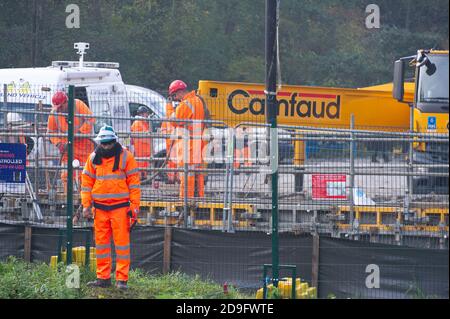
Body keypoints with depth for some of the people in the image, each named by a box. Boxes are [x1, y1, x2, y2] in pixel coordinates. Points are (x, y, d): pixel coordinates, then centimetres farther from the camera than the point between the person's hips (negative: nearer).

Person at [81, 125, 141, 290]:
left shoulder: (125, 157, -2)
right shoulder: (93, 158, 8)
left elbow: (134, 182, -1)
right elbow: (86, 182, 12)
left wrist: (134, 207, -6)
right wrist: (86, 205, 4)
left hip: (120, 207, -4)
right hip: (99, 207, 4)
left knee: (122, 243, -4)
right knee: (101, 243, 6)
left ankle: (122, 279, -2)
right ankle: (103, 278, 12)